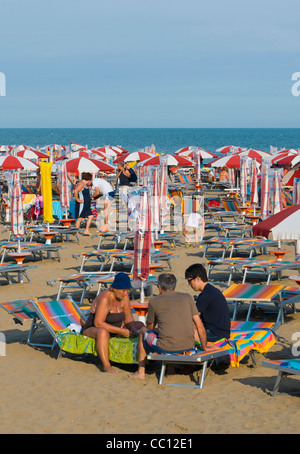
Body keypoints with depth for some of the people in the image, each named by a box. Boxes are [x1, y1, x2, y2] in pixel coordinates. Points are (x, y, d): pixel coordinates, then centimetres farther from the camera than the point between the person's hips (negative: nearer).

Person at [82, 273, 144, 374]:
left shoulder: (124, 296, -5)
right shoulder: (105, 298, -28)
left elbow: (128, 317, 6)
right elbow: (98, 323, -33)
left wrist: (134, 329, -15)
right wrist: (120, 331, -31)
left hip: (114, 329, 9)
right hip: (93, 330, -9)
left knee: (140, 326, 5)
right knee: (103, 332, -43)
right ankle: (106, 365, -42)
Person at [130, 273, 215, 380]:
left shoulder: (154, 302, 3)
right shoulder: (187, 297, 9)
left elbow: (150, 326, 17)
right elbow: (199, 326, 9)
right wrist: (204, 347, 18)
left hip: (166, 348, -3)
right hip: (188, 347, 4)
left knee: (143, 331, 26)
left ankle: (141, 372, 30)